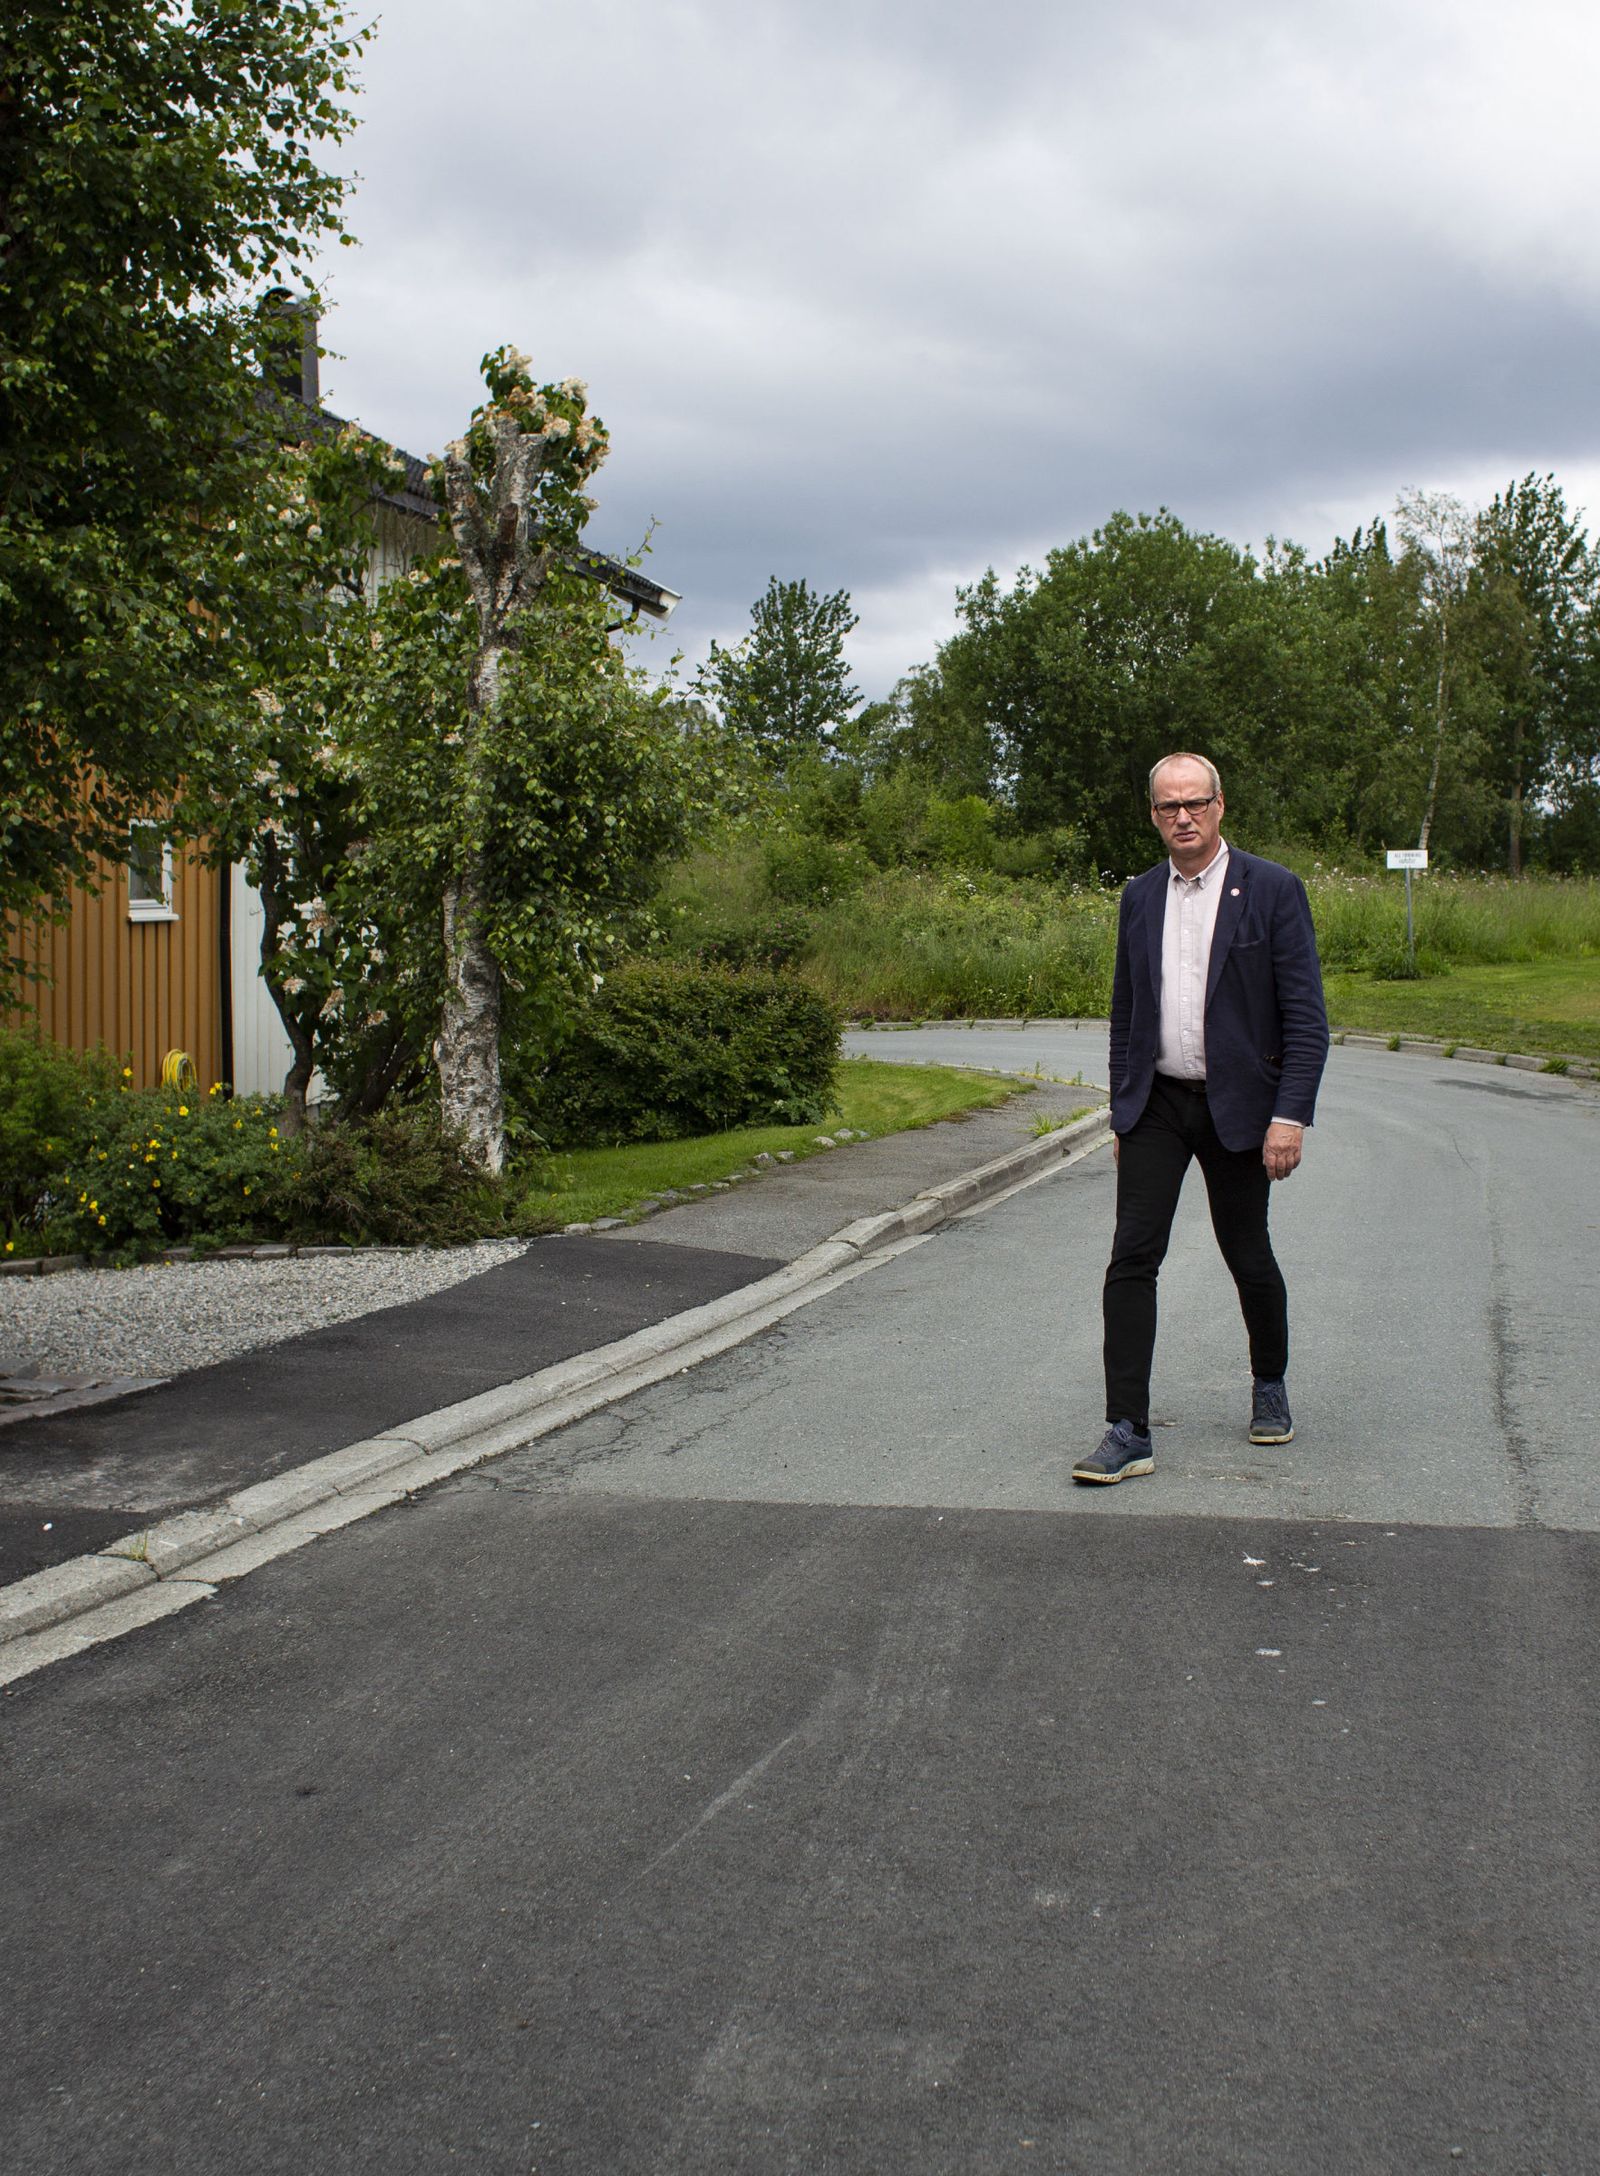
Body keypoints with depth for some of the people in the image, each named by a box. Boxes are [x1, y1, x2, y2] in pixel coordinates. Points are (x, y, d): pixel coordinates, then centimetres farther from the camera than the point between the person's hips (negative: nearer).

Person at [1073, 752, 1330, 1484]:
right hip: (1156, 1105, 3)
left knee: (1248, 1257, 10)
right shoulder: (1139, 896, 7)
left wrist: (1291, 1115, -17)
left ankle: (1270, 1384, 37)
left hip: (1235, 1107, -3)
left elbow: (1305, 1014, -10)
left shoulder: (1273, 890, -6)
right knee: (1132, 1259, -7)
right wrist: (1122, 1113, 12)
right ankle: (1128, 1433, -6)